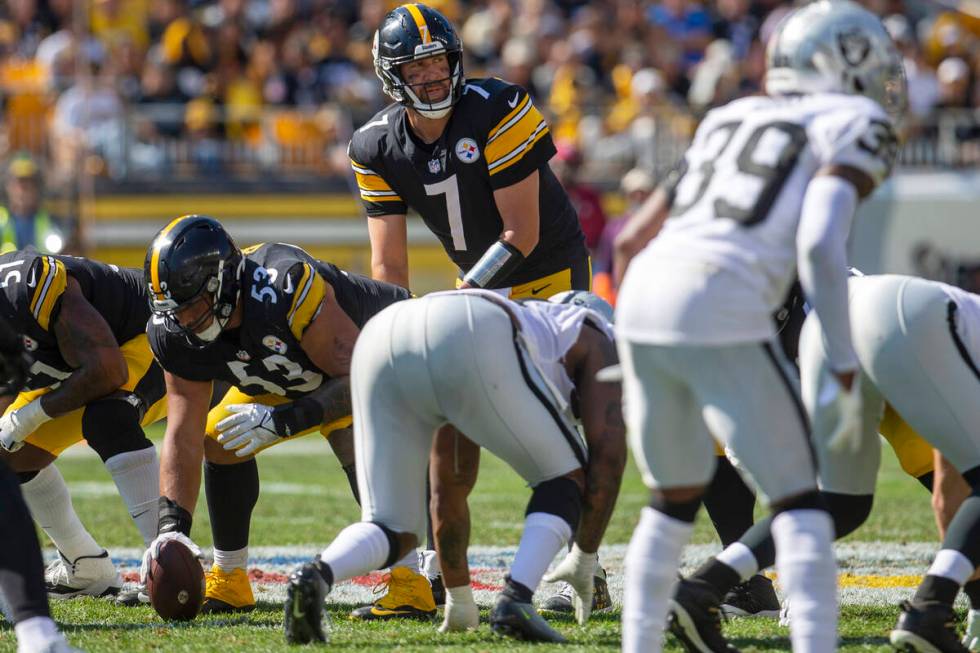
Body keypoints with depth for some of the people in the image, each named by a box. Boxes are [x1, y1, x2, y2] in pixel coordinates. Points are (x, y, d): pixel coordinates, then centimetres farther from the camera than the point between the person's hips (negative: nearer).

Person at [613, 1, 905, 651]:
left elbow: (630, 240, 27)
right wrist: (845, 359, -2)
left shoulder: (730, 120, 27)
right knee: (798, 502, 1)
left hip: (642, 303, 7)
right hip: (720, 313, -7)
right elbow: (820, 244, -10)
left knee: (675, 499, 23)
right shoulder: (854, 125, 7)